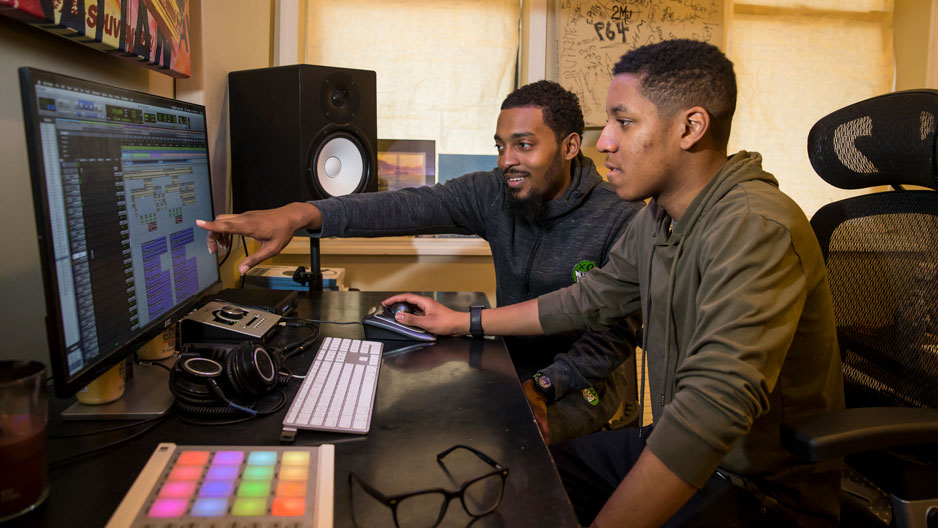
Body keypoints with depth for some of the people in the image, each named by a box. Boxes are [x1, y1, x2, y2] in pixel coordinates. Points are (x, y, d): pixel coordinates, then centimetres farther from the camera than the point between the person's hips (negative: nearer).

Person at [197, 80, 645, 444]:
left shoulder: (621, 221, -16)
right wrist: (300, 214, -34)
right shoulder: (494, 195, -6)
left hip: (586, 375, -4)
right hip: (512, 361, 5)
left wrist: (544, 386, -27)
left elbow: (616, 332, -15)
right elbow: (410, 206, -21)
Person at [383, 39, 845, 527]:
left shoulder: (754, 229, -28)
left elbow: (713, 405, -36)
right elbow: (591, 300, 14)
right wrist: (463, 321, 15)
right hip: (681, 447, 8)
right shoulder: (657, 218, 3)